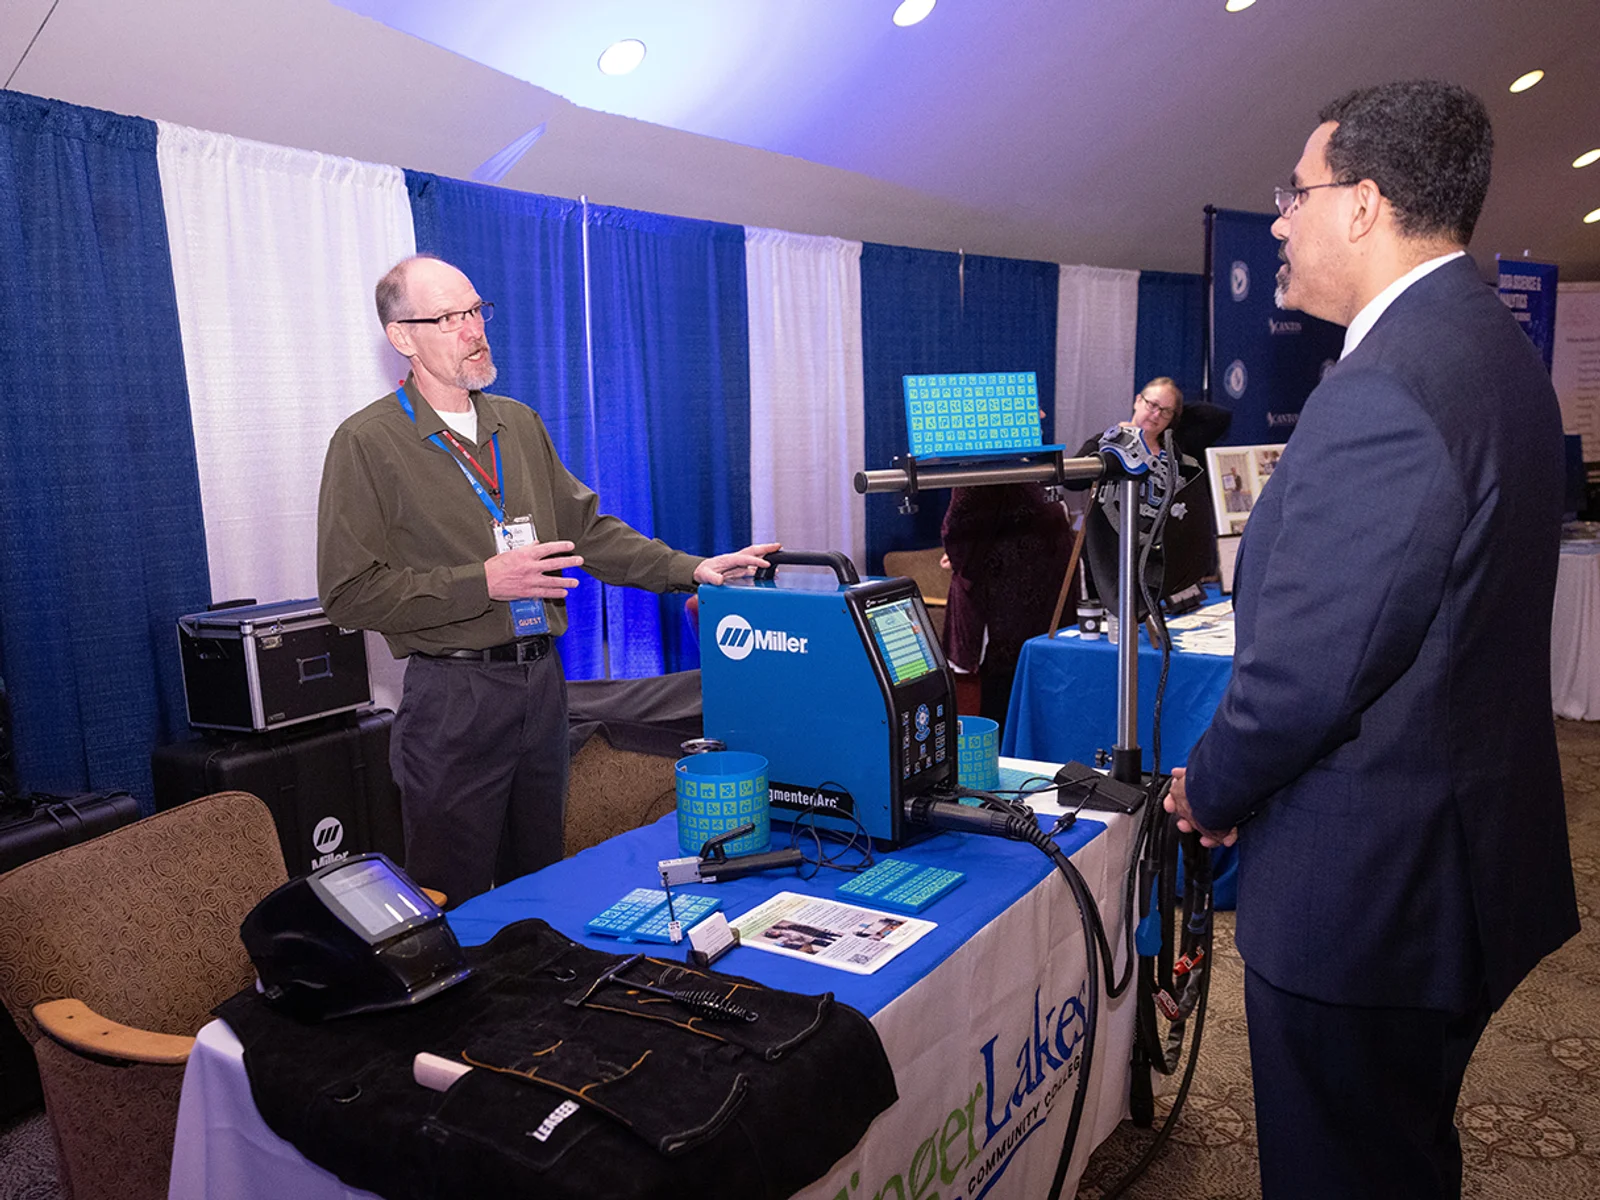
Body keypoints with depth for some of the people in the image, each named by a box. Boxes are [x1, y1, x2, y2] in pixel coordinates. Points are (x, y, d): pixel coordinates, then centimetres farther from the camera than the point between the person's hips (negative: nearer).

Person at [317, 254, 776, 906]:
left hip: (542, 679, 6)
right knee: (454, 905, 4)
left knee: (539, 883, 18)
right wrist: (483, 582, -19)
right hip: (452, 696, -5)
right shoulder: (367, 443, -8)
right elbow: (350, 594, -12)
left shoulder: (520, 424, 12)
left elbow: (585, 527, 13)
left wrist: (689, 568, 1)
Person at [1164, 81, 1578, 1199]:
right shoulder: (1494, 346, 8)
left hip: (1364, 893, -10)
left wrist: (1212, 789, -5)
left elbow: (1304, 670, -25)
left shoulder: (1384, 391, -26)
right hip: (1464, 855, 10)